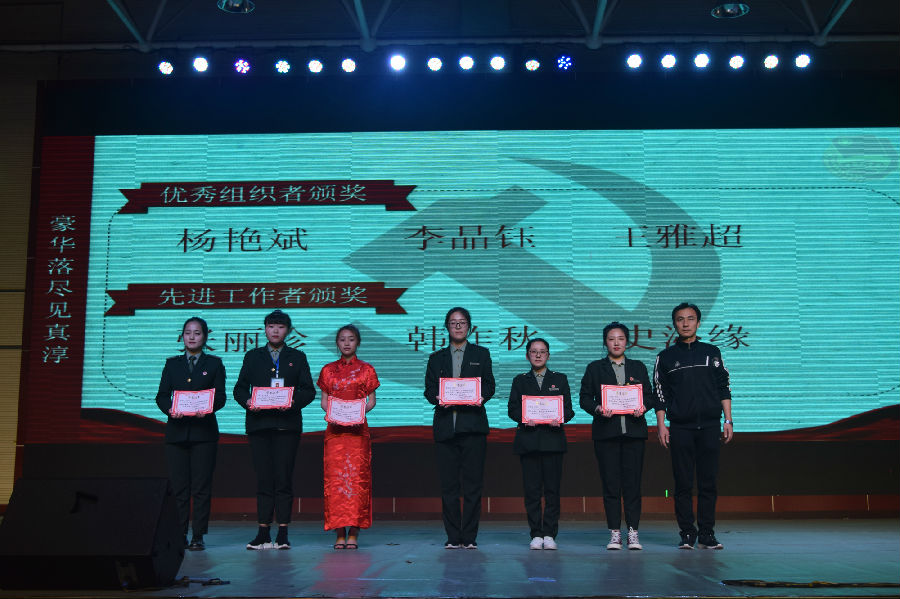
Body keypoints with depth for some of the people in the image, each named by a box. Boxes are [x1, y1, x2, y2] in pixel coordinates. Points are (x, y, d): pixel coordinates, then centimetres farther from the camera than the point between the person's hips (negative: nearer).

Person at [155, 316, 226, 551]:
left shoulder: (214, 364, 9)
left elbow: (220, 396, 2)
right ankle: (179, 535, 8)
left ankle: (198, 536, 2)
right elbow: (161, 395, 8)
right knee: (178, 485, 1)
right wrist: (170, 408, -13)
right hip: (177, 430, 2)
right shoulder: (172, 364, 14)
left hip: (203, 430, -2)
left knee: (201, 486, -4)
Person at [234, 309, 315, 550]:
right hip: (259, 423, 1)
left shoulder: (297, 357, 13)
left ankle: (283, 534, 0)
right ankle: (263, 534, 3)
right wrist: (247, 402, -8)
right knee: (263, 478, 0)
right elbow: (239, 388, 12)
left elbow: (309, 390, 7)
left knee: (284, 478, -4)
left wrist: (294, 402, -12)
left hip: (287, 424, -1)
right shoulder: (252, 356, 16)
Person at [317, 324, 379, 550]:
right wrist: (330, 413, -9)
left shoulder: (366, 369, 7)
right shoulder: (328, 370, 12)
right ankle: (339, 533, 0)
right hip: (334, 429, 1)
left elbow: (372, 400, 7)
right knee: (335, 477, -4)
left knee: (356, 476, -6)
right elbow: (324, 400, 12)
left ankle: (353, 533, -1)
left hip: (357, 428, -1)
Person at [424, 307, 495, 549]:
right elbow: (429, 389, 9)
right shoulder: (436, 358, 18)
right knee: (448, 484, 1)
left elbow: (489, 384, 6)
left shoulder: (481, 354, 14)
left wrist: (481, 397, -15)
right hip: (445, 426, 1)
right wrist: (438, 399, -13)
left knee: (473, 483, -3)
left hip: (473, 426, -1)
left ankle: (469, 537, 3)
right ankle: (453, 537, 7)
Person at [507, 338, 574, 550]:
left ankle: (550, 535, 4)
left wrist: (560, 419, -13)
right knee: (531, 489, -1)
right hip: (528, 441, 0)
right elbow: (512, 408, 7)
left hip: (552, 439, 0)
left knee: (552, 489, -2)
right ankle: (536, 535, 5)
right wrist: (524, 418, -13)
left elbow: (568, 409, 7)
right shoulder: (520, 381, 15)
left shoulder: (560, 379, 14)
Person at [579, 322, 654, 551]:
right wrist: (597, 409, -13)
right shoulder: (595, 368, 12)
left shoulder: (638, 367, 16)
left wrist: (643, 407, -8)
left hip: (633, 431, 1)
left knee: (632, 482, -2)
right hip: (606, 431, -1)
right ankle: (614, 533, 3)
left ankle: (633, 532, 4)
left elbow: (649, 396, 13)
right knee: (610, 483, -2)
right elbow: (584, 397, 6)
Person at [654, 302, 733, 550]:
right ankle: (687, 534, 6)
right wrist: (661, 425, -1)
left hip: (709, 426, 1)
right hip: (680, 427, -1)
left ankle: (707, 534, 7)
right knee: (683, 483, 0)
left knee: (708, 482, 1)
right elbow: (660, 394, 7)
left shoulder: (712, 352, 11)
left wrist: (728, 420, 5)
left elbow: (724, 389, 11)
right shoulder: (666, 357, 9)